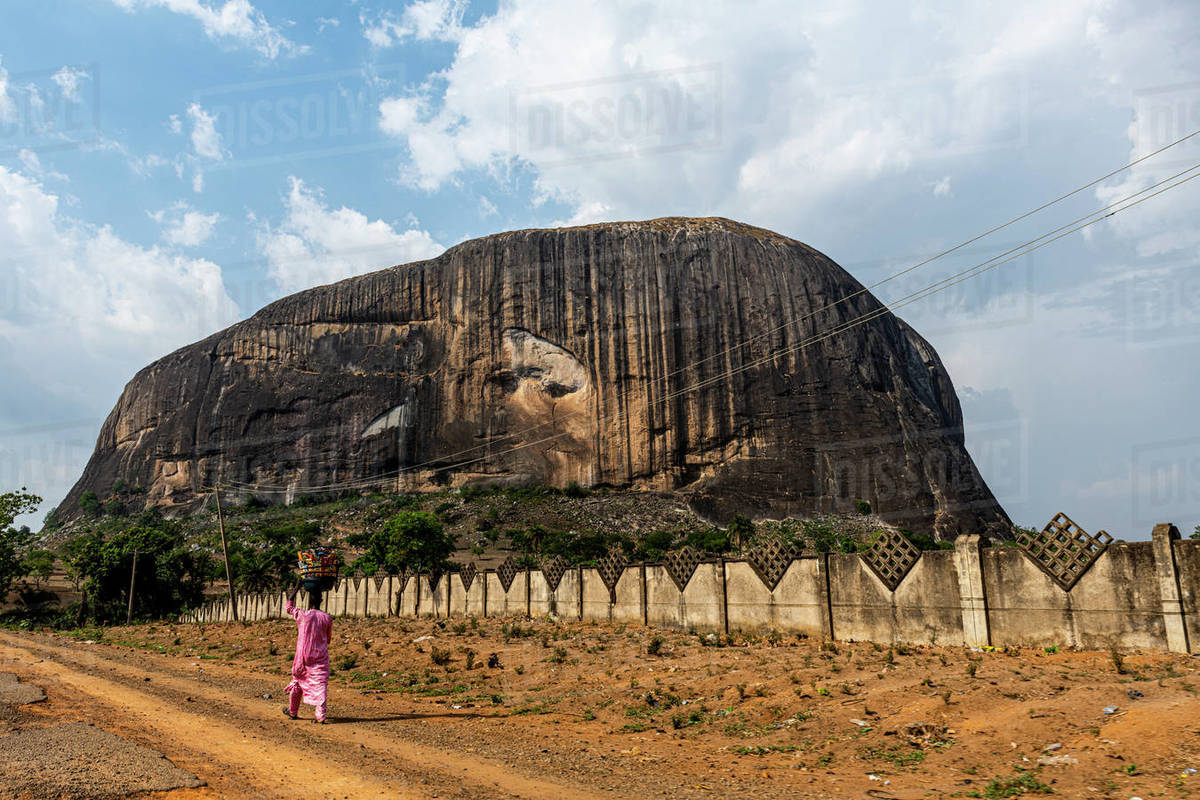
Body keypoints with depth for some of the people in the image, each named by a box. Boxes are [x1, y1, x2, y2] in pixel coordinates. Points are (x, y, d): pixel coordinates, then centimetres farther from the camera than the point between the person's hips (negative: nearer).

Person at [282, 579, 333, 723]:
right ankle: (320, 714, -12)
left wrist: (297, 587, 17)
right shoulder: (327, 618, -4)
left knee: (297, 682, 19)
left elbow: (289, 605, 13)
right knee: (320, 684, -1)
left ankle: (292, 711, 34)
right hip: (321, 657, 0)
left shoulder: (301, 615, -8)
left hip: (303, 656, 0)